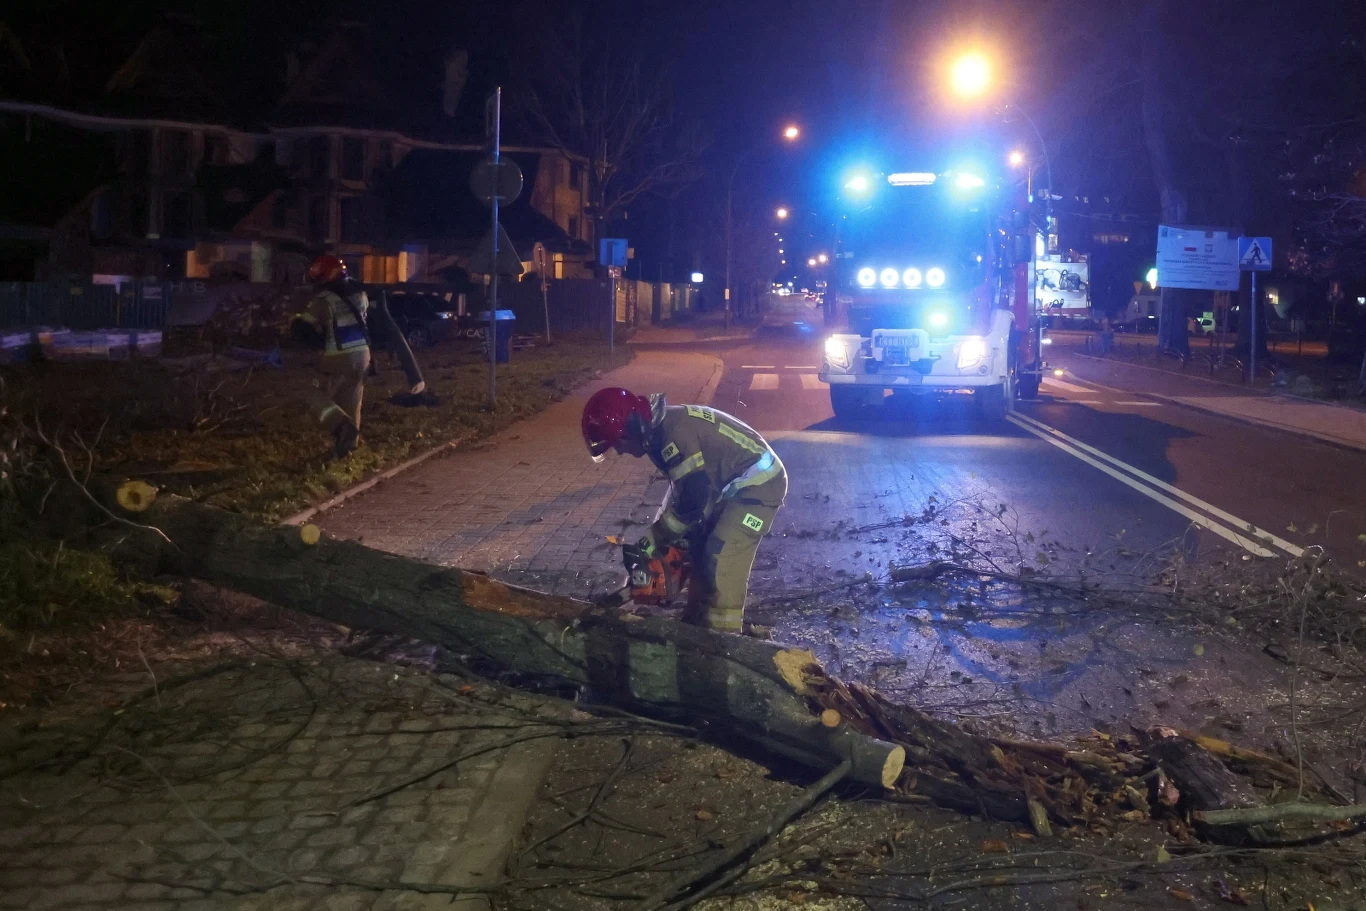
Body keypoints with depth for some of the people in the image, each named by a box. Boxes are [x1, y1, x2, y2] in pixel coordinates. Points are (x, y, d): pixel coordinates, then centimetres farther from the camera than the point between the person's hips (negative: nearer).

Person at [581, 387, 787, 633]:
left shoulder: (674, 433, -27)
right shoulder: (660, 429, 4)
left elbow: (693, 502, -24)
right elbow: (682, 487, 15)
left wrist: (651, 541, -13)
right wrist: (660, 535, 9)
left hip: (758, 484, -10)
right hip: (736, 484, 10)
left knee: (722, 564, -13)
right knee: (700, 551, 14)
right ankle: (696, 625, 26)